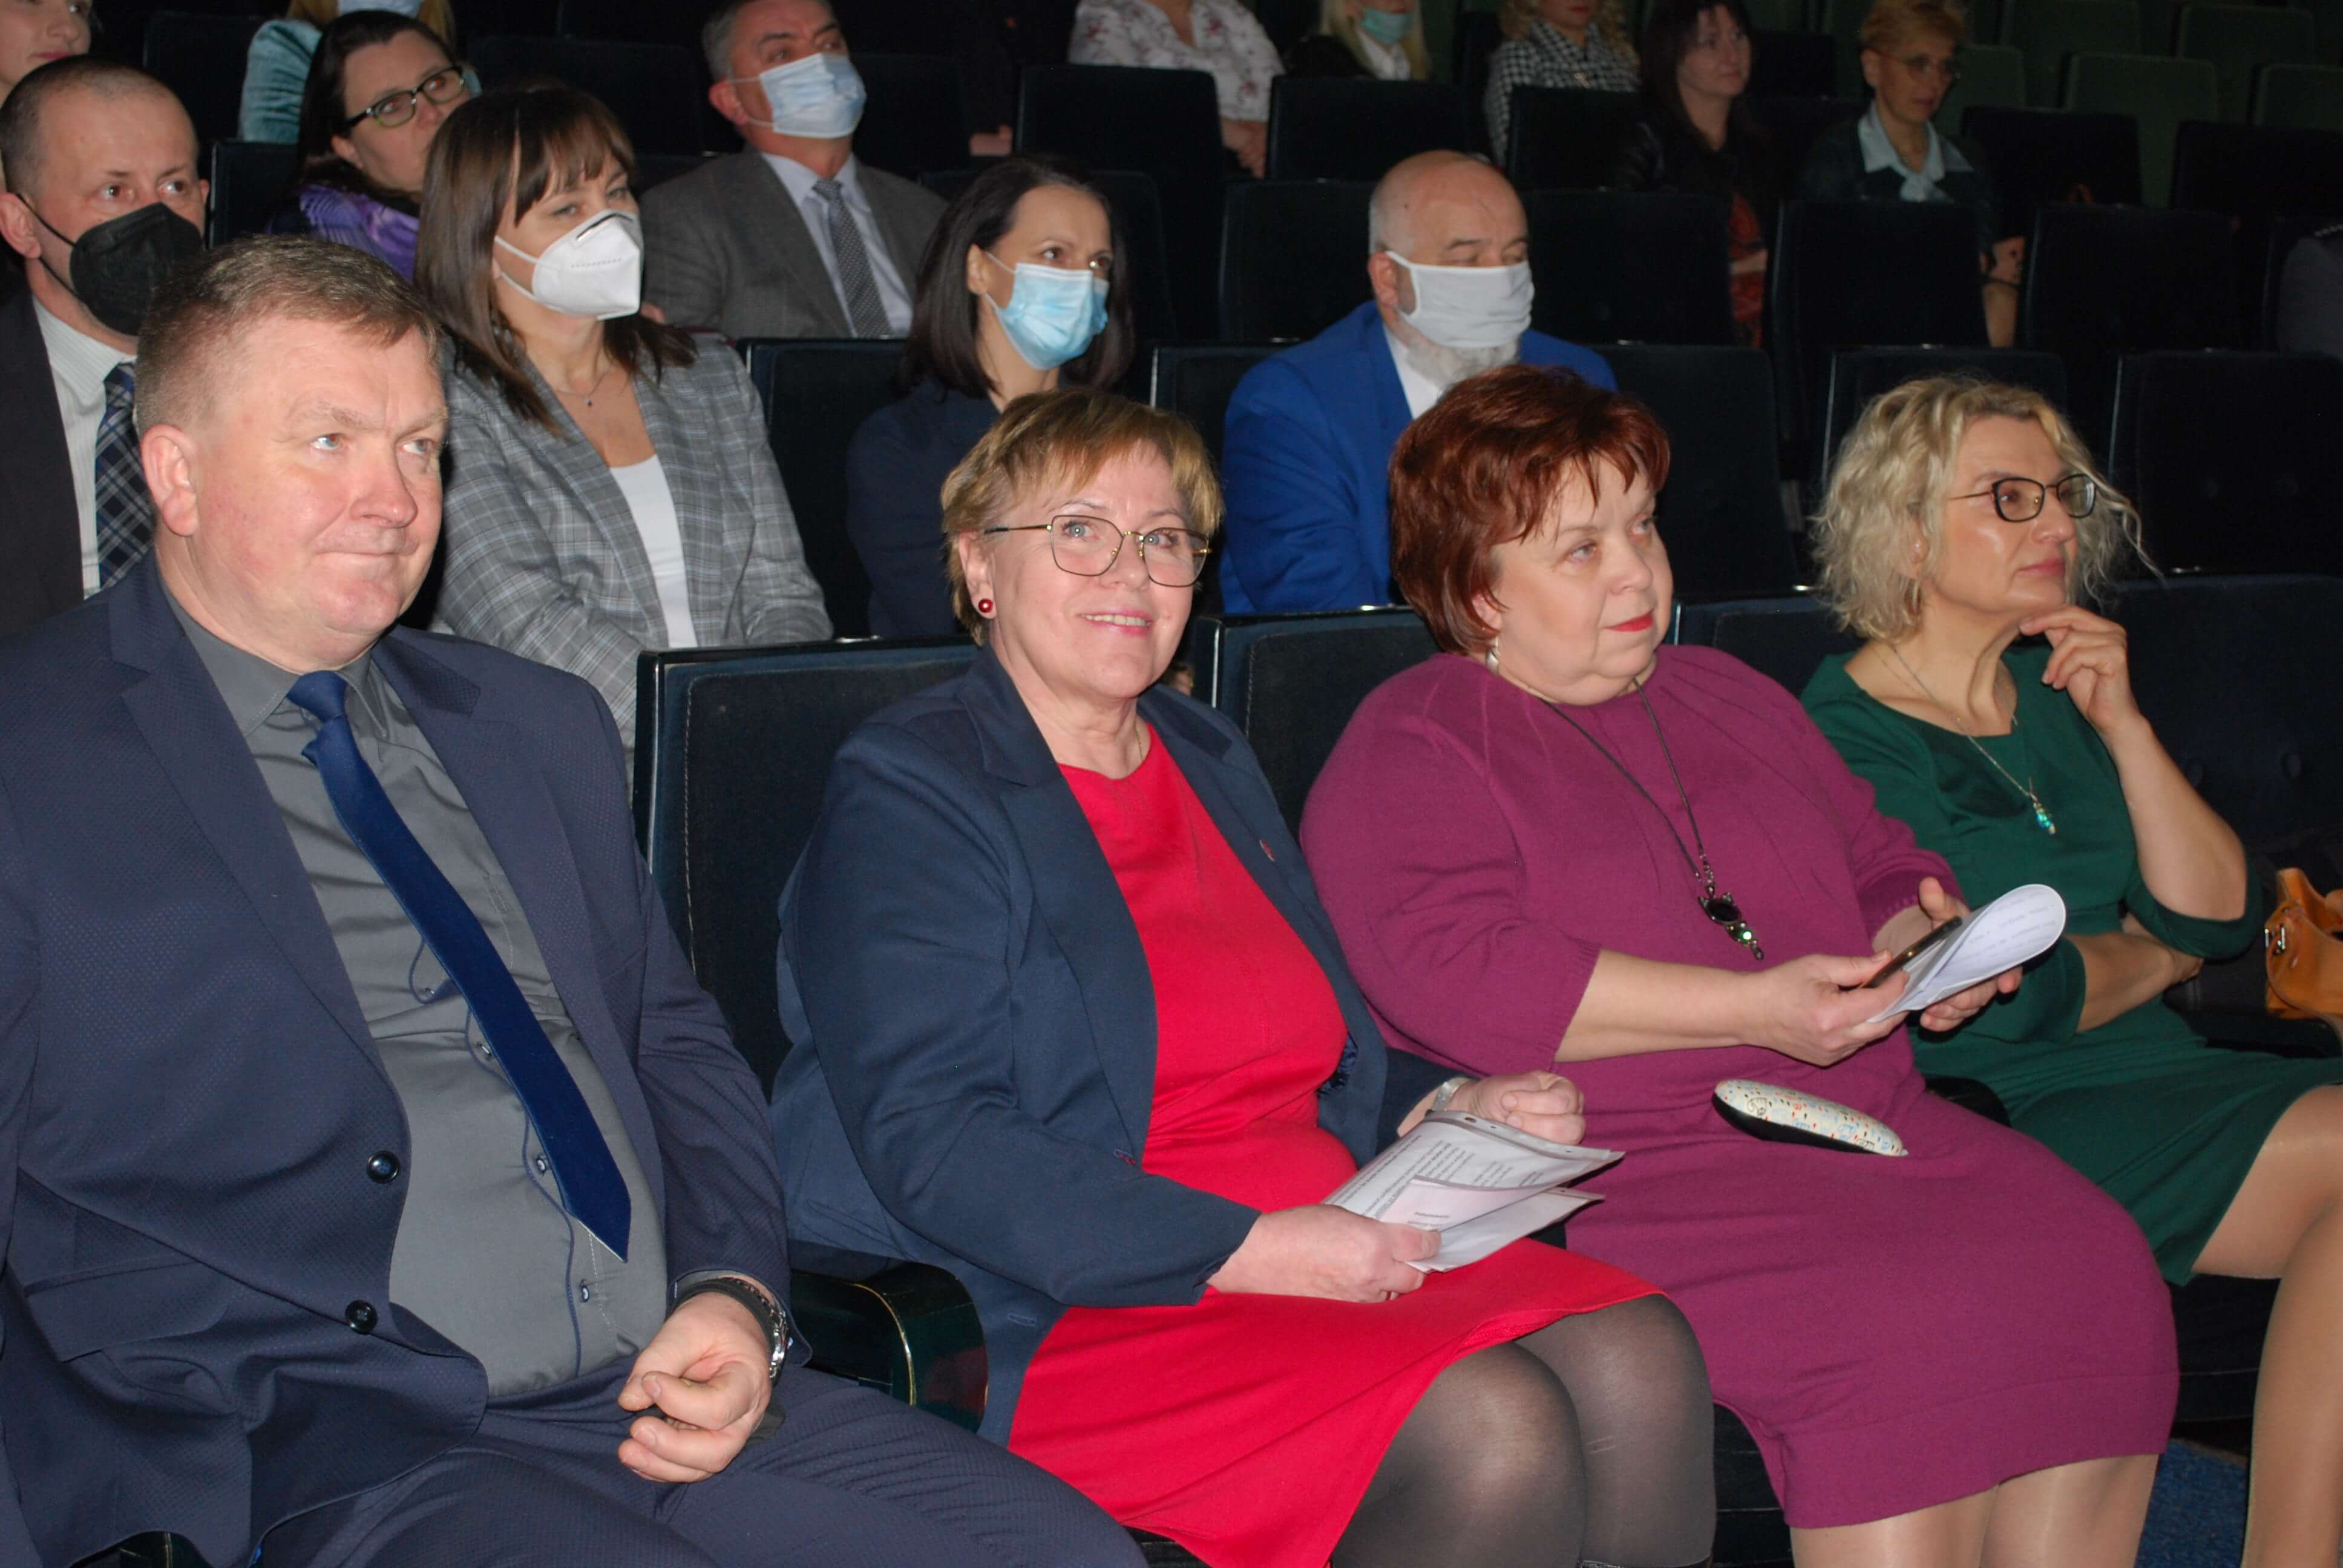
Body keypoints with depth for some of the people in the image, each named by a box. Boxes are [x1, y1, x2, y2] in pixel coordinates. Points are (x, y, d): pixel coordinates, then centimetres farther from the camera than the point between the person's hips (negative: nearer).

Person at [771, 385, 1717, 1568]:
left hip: (1326, 1241, 7)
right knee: (1491, 1427, -28)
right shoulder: (906, 796, -3)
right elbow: (930, 1144, -15)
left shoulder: (1214, 763, 22)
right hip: (1063, 1320, -7)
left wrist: (1445, 1118, 6)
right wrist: (1249, 1250, -20)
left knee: (1638, 1359, -20)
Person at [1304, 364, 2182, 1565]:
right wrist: (1752, 1007, -19)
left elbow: (1880, 861, 31)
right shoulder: (1408, 751, 1)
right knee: (1898, 1324, -30)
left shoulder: (1729, 698, 24)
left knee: (2091, 1264, -18)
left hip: (1872, 1125, 7)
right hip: (1634, 1176, -7)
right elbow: (1459, 974, -15)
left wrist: (1924, 943, 5)